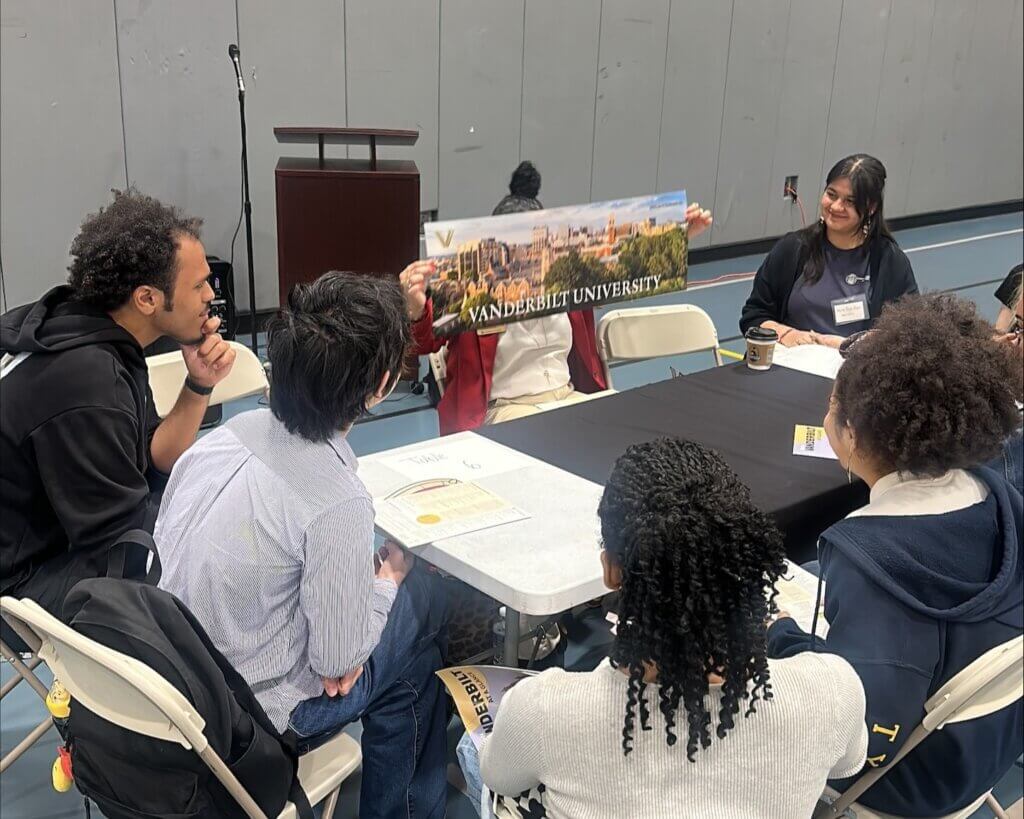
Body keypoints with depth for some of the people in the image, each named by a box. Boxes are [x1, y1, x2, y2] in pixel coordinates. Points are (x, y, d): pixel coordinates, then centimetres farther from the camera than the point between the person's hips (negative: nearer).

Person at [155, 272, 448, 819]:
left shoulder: (229, 433, -11)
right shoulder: (338, 505, -30)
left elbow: (165, 540, 3)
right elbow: (338, 670, -20)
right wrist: (389, 579, -2)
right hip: (249, 725, -6)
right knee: (422, 601, 9)